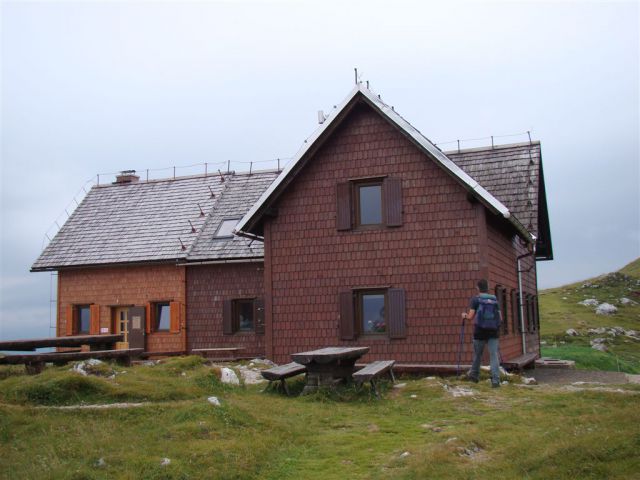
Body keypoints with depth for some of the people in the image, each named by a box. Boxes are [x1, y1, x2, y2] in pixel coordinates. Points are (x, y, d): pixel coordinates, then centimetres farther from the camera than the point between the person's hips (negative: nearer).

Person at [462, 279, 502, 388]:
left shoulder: (475, 299, -2)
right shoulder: (495, 300, 9)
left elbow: (471, 317, -8)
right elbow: (500, 318, 9)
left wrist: (465, 315, 13)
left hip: (480, 331, -2)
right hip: (493, 331, 2)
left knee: (477, 354, 14)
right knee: (494, 355, -2)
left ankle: (474, 375, 33)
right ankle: (495, 380, -12)